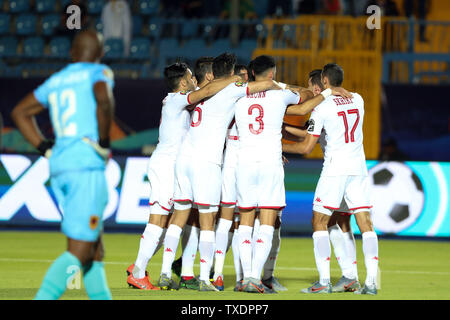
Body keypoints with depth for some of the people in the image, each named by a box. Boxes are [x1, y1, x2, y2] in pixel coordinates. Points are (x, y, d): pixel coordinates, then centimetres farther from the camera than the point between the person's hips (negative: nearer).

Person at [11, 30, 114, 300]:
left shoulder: (55, 81, 20)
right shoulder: (98, 73, 2)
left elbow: (20, 112, 28)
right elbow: (104, 99, -21)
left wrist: (45, 148, 22)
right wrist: (103, 143, -10)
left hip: (59, 167, 7)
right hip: (87, 165, -7)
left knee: (94, 247, 12)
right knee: (79, 251, -9)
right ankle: (44, 298, -23)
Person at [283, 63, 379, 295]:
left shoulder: (322, 108, -6)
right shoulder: (357, 100, 9)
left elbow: (306, 147, -4)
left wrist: (281, 146, 12)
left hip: (334, 169, -5)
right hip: (358, 167, 5)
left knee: (319, 222, 3)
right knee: (365, 224, 2)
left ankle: (324, 281, -6)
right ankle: (371, 282, -6)